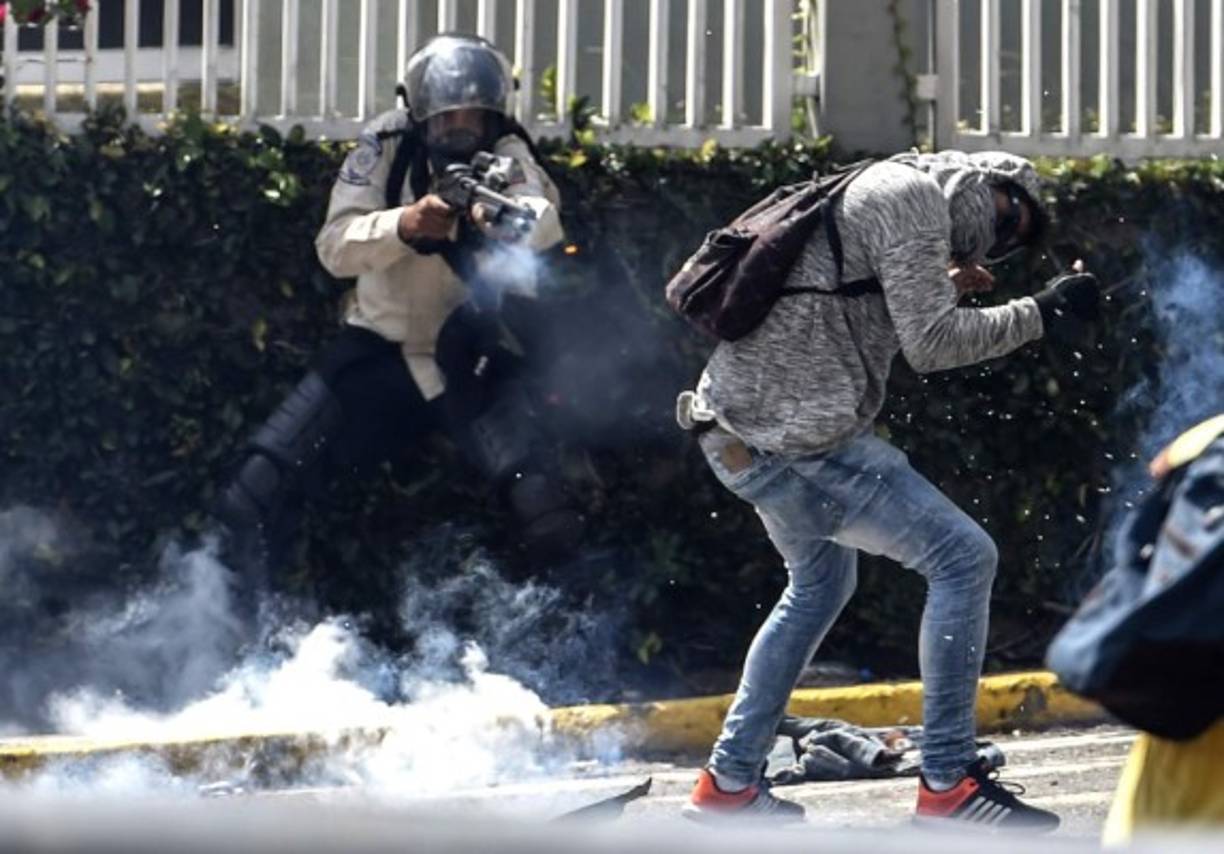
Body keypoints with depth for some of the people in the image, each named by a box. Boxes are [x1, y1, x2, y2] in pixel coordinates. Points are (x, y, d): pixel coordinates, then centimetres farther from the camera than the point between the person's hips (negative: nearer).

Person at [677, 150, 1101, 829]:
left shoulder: (865, 193, 21)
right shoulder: (913, 196, -9)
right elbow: (931, 345, -15)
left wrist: (939, 292, 21)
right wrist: (1041, 314, -8)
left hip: (737, 434, 11)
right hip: (798, 441, -11)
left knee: (819, 584, 29)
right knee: (964, 557, -8)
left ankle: (729, 783, 32)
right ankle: (948, 784, -7)